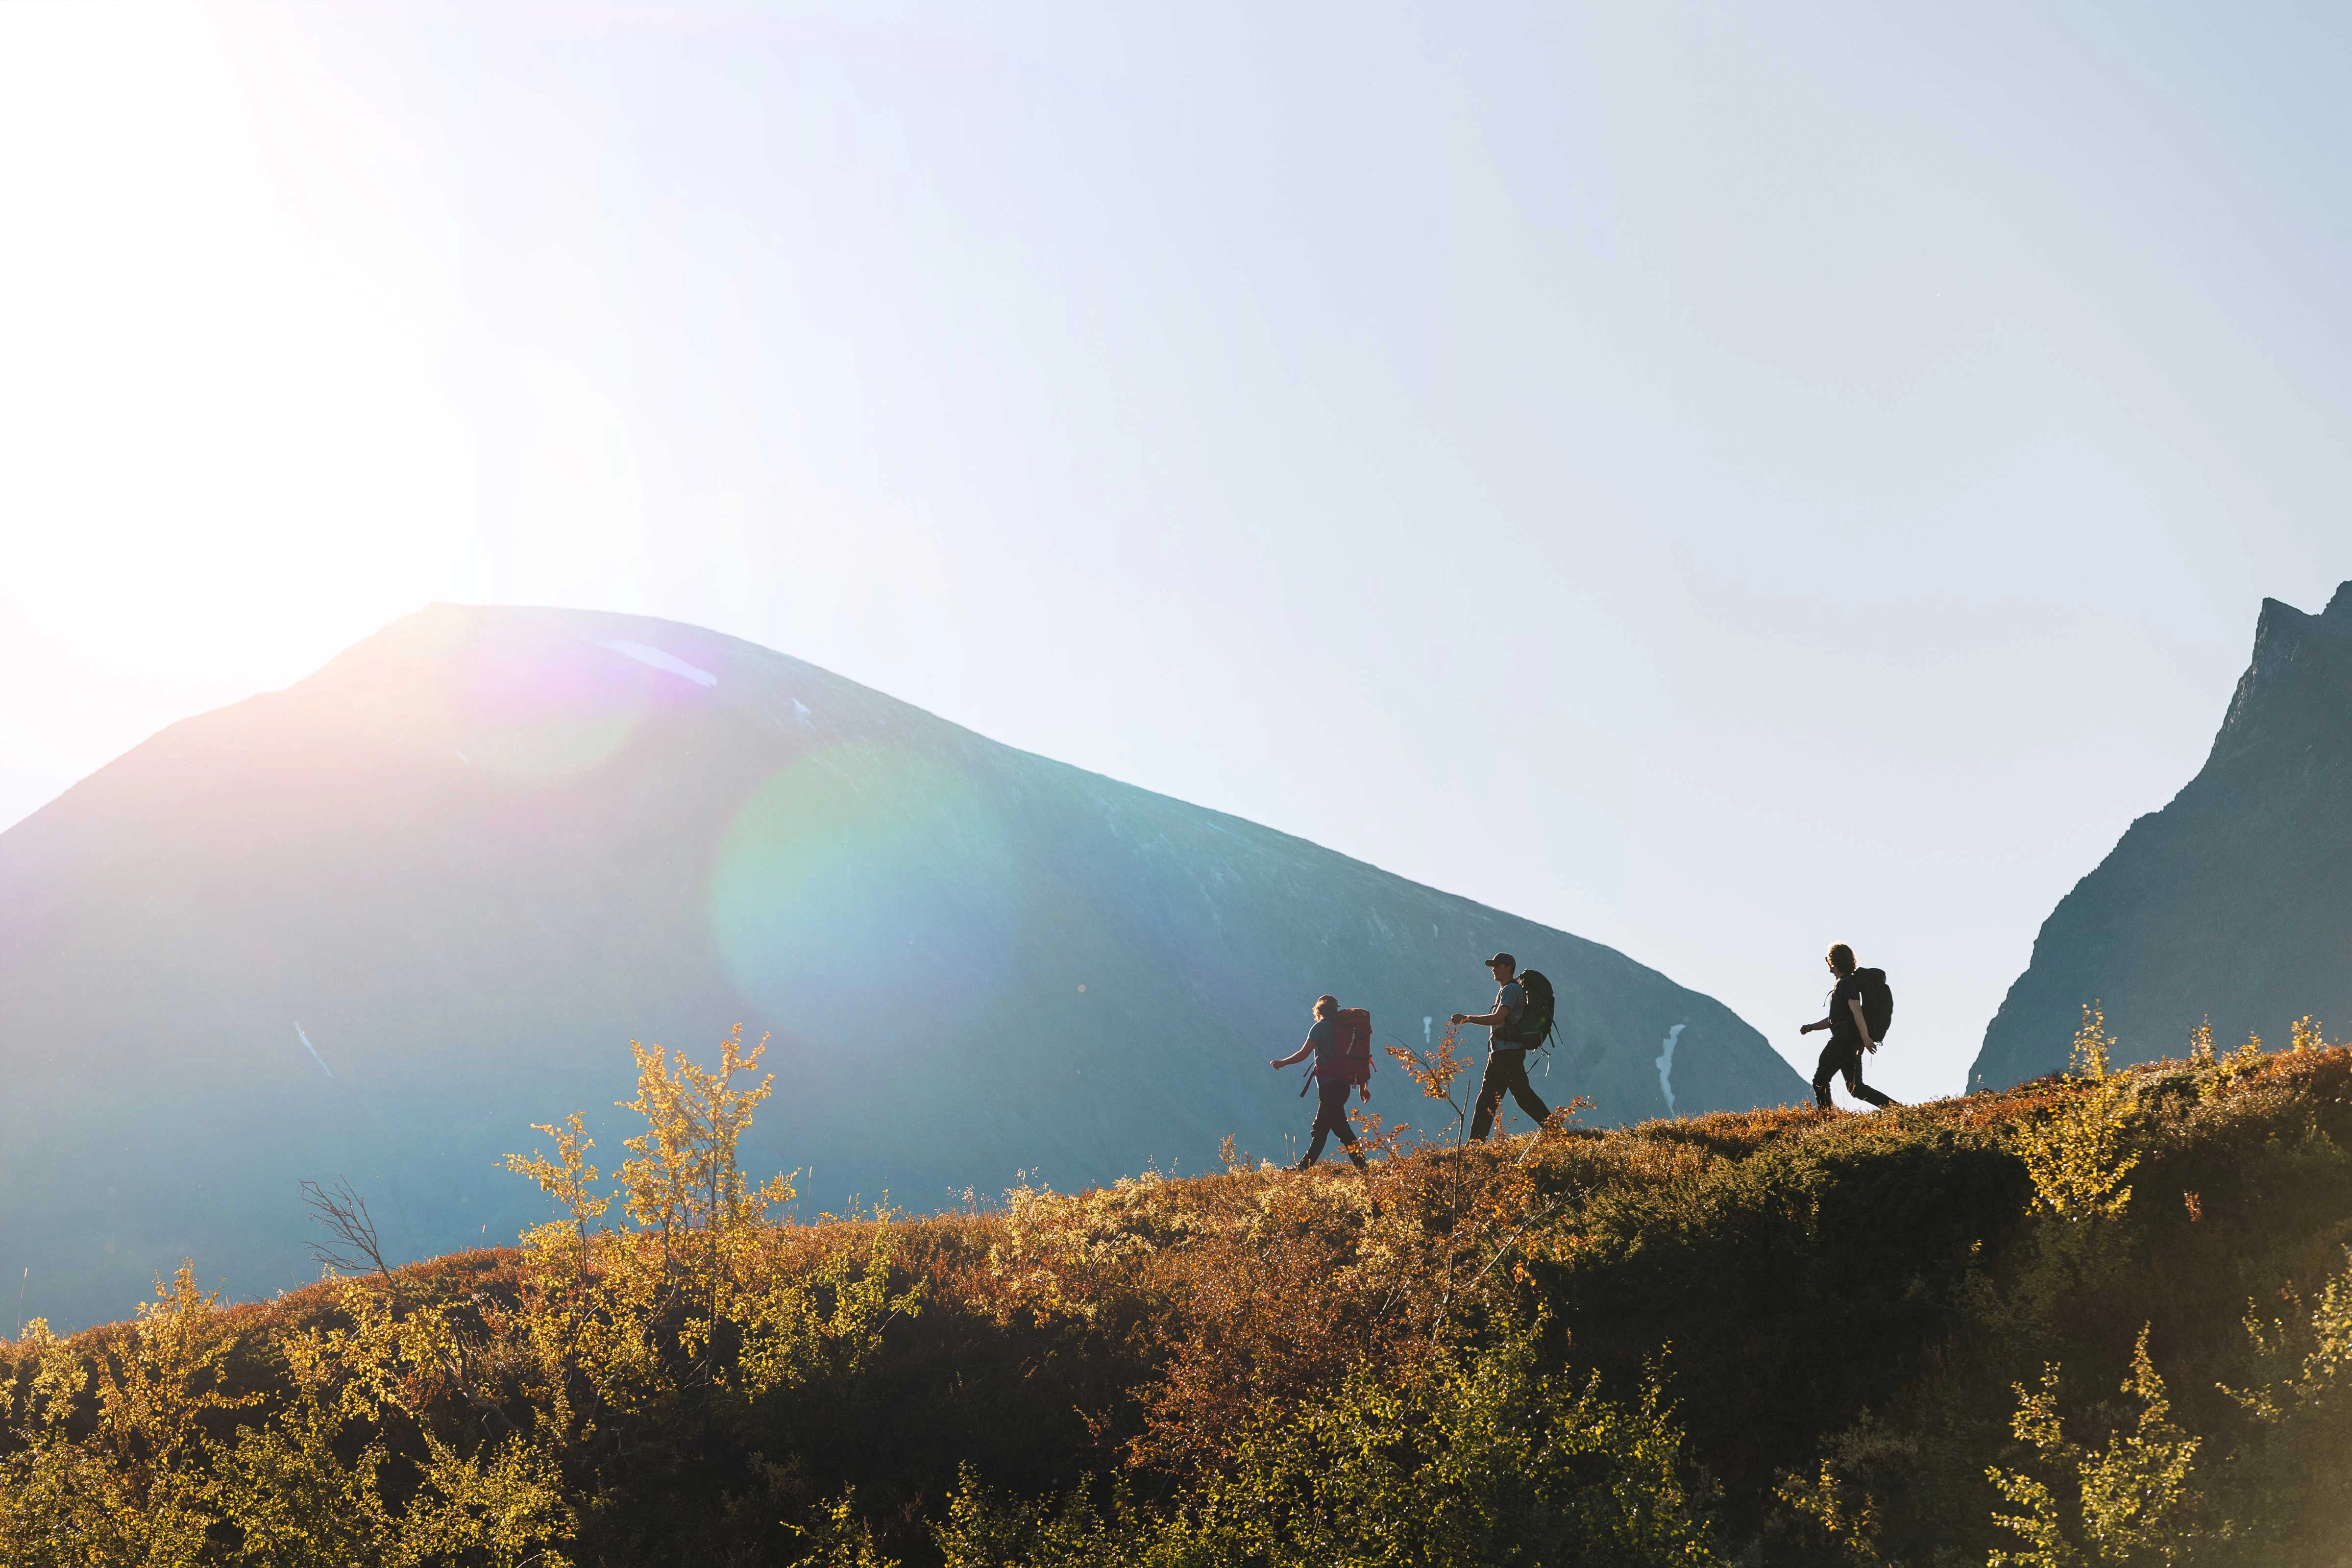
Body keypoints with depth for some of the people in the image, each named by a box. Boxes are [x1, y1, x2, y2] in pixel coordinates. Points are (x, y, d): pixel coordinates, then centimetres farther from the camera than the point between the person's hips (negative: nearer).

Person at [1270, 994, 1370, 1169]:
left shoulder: (1320, 1027, -5)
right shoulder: (1343, 1027, 15)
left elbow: (1303, 1054, -11)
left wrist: (1282, 1063, 5)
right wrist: (1363, 1086, 19)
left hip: (1329, 1083, -8)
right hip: (1344, 1084, 8)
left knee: (1340, 1126, -7)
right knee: (1320, 1127, 13)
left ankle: (1362, 1166, -12)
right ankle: (1305, 1166, 18)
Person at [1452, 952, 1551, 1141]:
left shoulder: (1511, 990, -11)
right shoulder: (1505, 990, 21)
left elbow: (1498, 1018, -24)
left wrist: (1467, 1018, -19)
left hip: (1509, 1052, -11)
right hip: (1498, 1054, 11)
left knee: (1523, 1094, -12)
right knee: (1486, 1099, 9)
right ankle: (1476, 1143, 11)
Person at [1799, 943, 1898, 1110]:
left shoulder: (1847, 983, -9)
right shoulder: (1842, 984, 23)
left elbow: (1857, 1011, -22)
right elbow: (1834, 1019, 28)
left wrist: (1865, 1038, -31)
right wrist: (1812, 1027, 16)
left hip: (1845, 1040, -10)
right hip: (1852, 1043, 10)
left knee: (1820, 1081, -4)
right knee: (1856, 1088, 9)